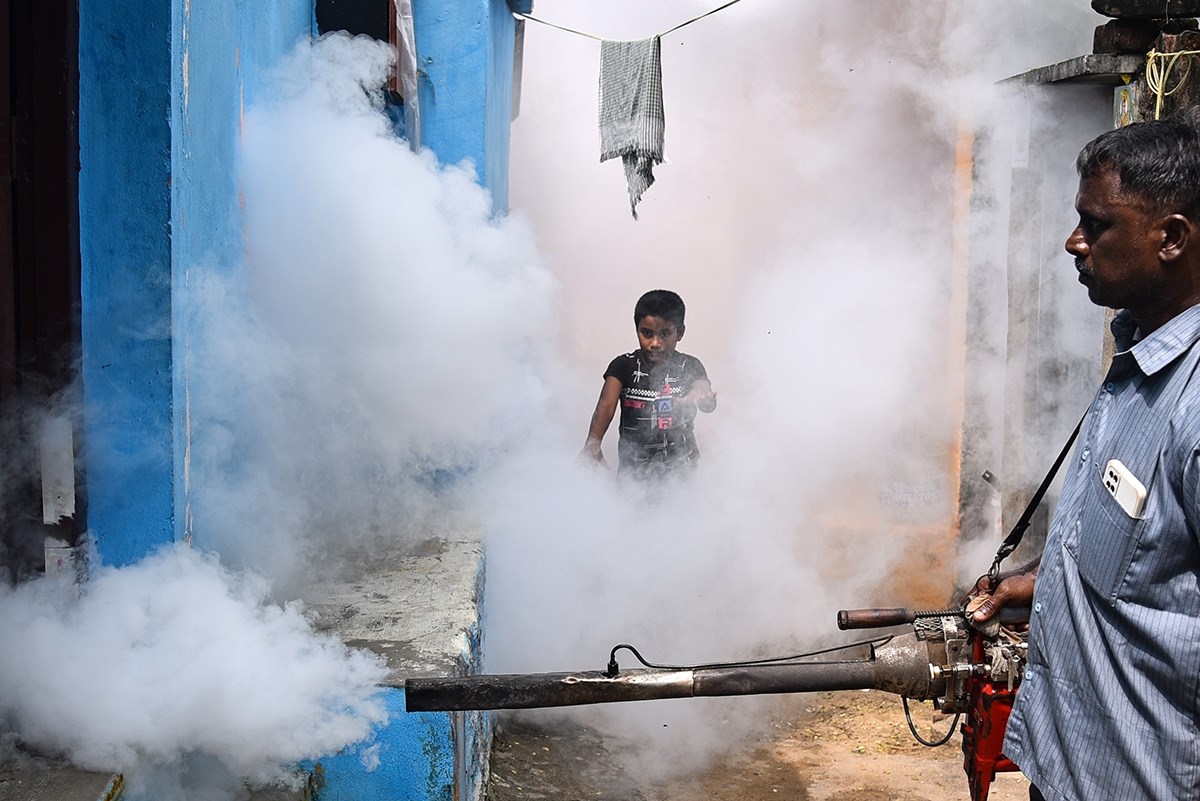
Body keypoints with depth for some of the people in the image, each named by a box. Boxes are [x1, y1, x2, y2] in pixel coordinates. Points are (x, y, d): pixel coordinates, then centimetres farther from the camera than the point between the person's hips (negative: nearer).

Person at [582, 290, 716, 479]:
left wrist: (700, 398, -47)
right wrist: (592, 444, -36)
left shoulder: (689, 367, -3)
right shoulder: (624, 366, -4)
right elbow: (606, 406, -17)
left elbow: (707, 398, -21)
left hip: (680, 465, 0)